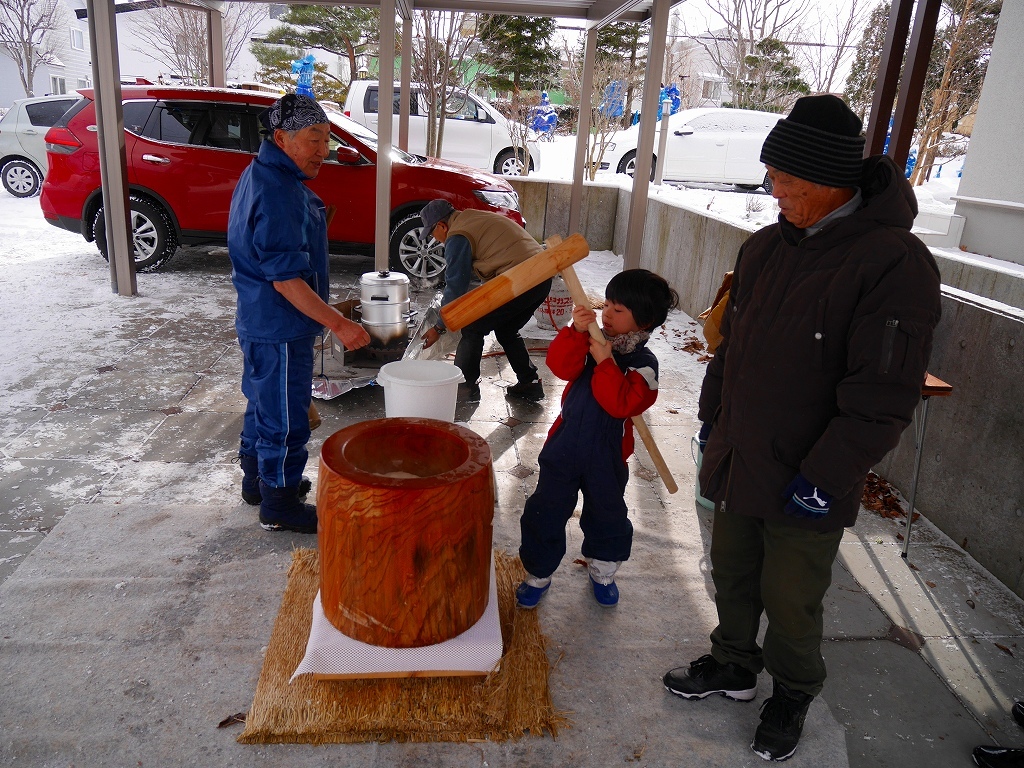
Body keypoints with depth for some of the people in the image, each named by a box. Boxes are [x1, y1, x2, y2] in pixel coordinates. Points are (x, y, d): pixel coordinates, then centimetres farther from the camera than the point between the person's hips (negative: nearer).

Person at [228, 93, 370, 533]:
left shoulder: (264, 175, 10)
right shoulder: (277, 194, -25)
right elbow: (285, 279, -27)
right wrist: (338, 324, -26)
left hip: (260, 320, 11)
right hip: (279, 328, -11)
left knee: (264, 404, 23)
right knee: (285, 417, 2)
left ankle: (257, 479, 40)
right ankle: (279, 504, 18)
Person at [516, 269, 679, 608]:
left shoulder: (643, 364, -12)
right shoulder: (593, 341, -2)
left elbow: (621, 403, -27)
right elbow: (560, 365, -17)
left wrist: (605, 362, -27)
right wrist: (576, 331, -30)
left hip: (606, 456, -2)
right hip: (565, 446, 2)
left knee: (607, 516, 18)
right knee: (545, 511, 9)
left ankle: (602, 572, 43)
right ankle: (538, 574, 28)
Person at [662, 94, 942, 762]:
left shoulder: (895, 263, -19)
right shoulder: (766, 246, 4)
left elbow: (883, 399, -21)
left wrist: (824, 479, -20)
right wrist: (711, 418, 17)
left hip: (805, 486, -6)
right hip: (736, 459, 7)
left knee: (790, 600, 11)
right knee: (732, 574, 21)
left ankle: (794, 694, 38)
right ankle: (735, 666, 45)